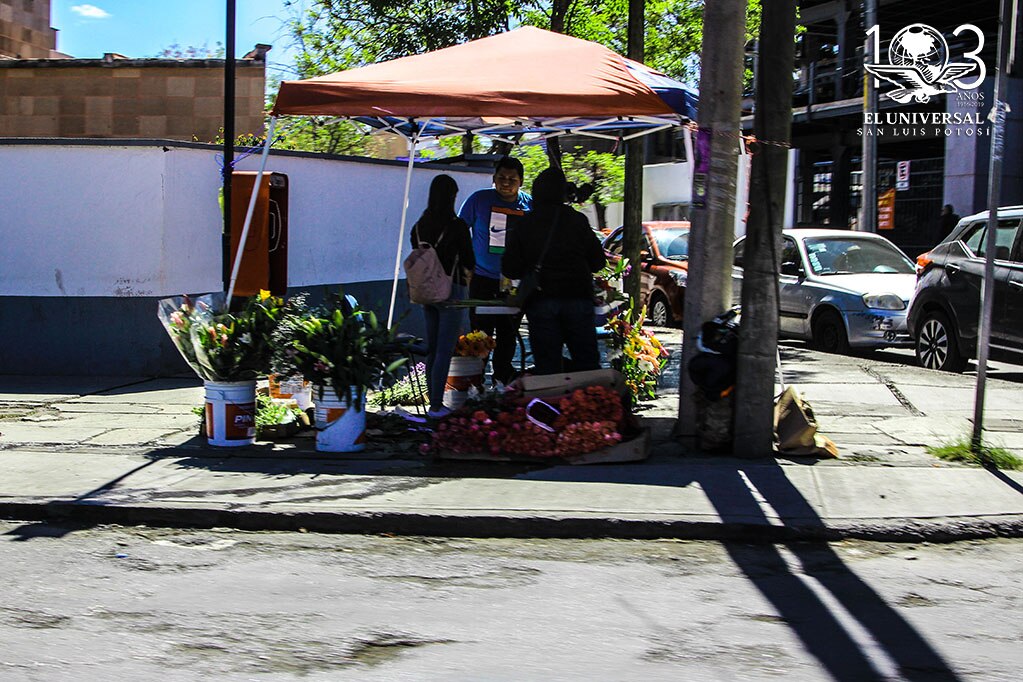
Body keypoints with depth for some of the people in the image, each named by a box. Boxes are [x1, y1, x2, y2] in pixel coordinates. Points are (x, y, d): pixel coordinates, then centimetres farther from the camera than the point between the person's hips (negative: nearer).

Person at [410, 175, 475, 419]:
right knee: (445, 350, -4)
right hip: (452, 291, -6)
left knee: (432, 347, 14)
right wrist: (464, 273, 14)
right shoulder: (457, 226, -13)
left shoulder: (419, 226, 3)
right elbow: (469, 261, -5)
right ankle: (436, 406, -4)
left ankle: (433, 401, 20)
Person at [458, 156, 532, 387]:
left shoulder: (529, 206, 2)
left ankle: (503, 377, 26)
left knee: (508, 335, 12)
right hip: (482, 279, -2)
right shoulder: (479, 200, -5)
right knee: (480, 334, -2)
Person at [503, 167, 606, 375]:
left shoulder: (524, 225, 4)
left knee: (547, 366, 1)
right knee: (587, 365, 4)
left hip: (540, 302, 0)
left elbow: (510, 269, 2)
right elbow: (598, 262, 8)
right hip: (578, 299, 0)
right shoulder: (577, 220, 5)